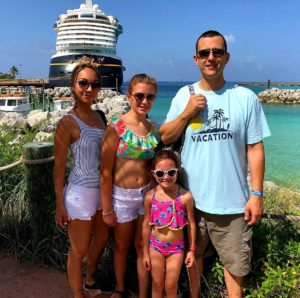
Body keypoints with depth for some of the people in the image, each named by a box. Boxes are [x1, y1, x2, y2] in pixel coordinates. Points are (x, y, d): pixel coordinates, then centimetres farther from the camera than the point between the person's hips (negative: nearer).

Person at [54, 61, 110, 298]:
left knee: (102, 238, 24)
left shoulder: (98, 117, 4)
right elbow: (59, 167, -13)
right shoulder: (67, 123, -16)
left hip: (102, 189, 8)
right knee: (79, 250, 9)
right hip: (81, 193, -8)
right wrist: (60, 205, -11)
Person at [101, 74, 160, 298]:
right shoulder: (116, 127, -14)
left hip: (147, 194, 3)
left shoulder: (154, 128, 1)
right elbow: (106, 172, -12)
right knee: (122, 246, 18)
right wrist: (107, 208, -11)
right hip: (122, 195, -3)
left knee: (143, 247, 14)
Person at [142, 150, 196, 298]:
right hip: (156, 245, 2)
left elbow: (191, 224, -6)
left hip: (176, 247, -1)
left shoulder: (185, 196, -17)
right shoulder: (150, 196, -11)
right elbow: (146, 225, -2)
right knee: (157, 285, 17)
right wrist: (146, 252, 3)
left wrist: (192, 250, 0)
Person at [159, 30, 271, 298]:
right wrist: (186, 113, -13)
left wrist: (257, 194, -6)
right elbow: (165, 138, 3)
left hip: (232, 201, -2)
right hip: (191, 198, 3)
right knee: (192, 257, 21)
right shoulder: (184, 95, 1)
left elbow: (255, 148, -5)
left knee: (235, 264, 13)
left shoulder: (246, 98, -7)